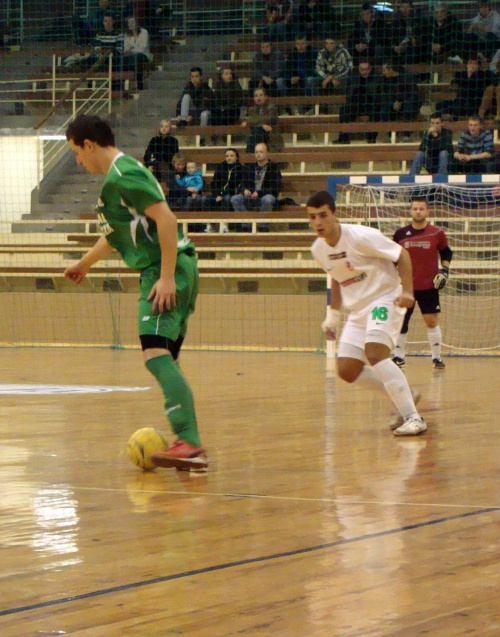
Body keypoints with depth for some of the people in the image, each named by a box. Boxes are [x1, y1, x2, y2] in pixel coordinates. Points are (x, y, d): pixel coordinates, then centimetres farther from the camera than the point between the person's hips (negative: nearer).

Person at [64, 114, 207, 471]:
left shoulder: (123, 175, -12)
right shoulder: (118, 175, 21)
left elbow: (166, 219, -22)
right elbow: (119, 231, 37)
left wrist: (167, 277, -25)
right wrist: (85, 263, 50)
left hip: (169, 268, -11)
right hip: (164, 270, 11)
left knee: (155, 352, -22)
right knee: (165, 360, 13)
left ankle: (190, 444, -31)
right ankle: (189, 447, 17)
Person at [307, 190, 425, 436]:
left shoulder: (361, 236, -19)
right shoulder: (318, 250, 2)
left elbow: (402, 256, -14)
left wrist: (407, 291, -25)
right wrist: (333, 313, 17)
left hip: (384, 299, -8)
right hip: (358, 310, 8)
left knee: (375, 354, -29)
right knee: (346, 370, -1)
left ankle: (413, 417, -26)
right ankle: (403, 396, 18)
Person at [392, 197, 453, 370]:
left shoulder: (437, 233, -1)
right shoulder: (400, 234, 3)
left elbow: (446, 254, 10)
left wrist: (444, 270, -5)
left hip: (429, 286, -1)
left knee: (431, 321, -2)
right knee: (400, 321, 1)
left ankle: (437, 357, 9)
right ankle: (398, 357, 10)